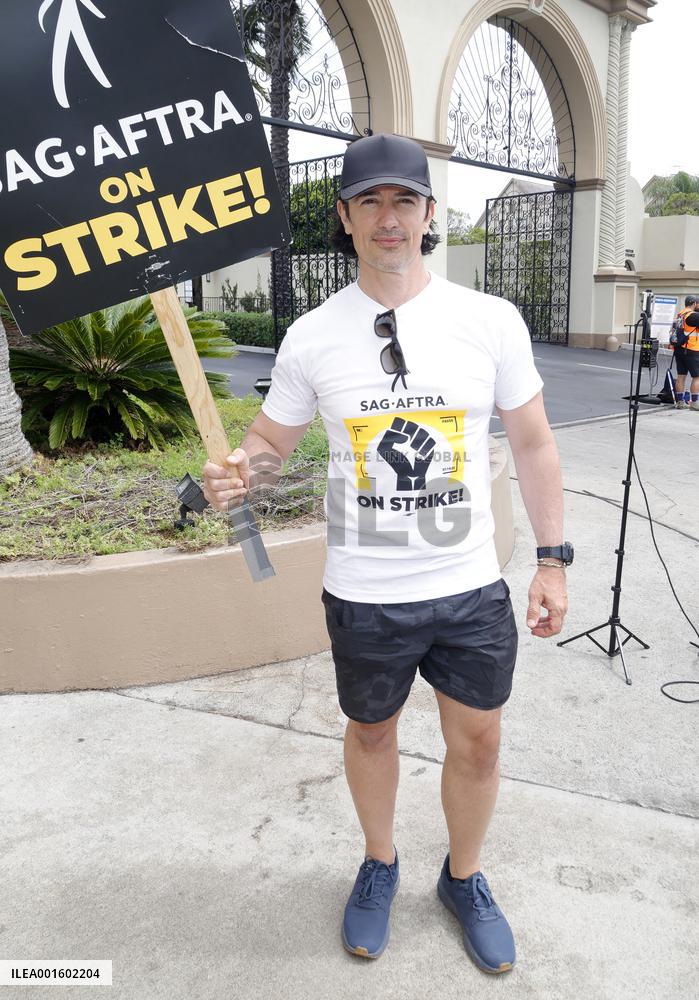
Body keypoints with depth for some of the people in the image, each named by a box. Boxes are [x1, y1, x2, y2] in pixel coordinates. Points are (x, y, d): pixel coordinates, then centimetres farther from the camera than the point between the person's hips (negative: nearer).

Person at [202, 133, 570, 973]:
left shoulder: (492, 322, -6)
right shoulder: (311, 336, -6)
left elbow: (533, 443, 2)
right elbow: (271, 438, 5)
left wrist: (552, 560, 1)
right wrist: (231, 472, -19)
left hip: (471, 590, 1)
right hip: (363, 597, 0)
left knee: (477, 744, 15)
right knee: (370, 734, 20)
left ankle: (463, 878, 45)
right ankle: (379, 867, 49)